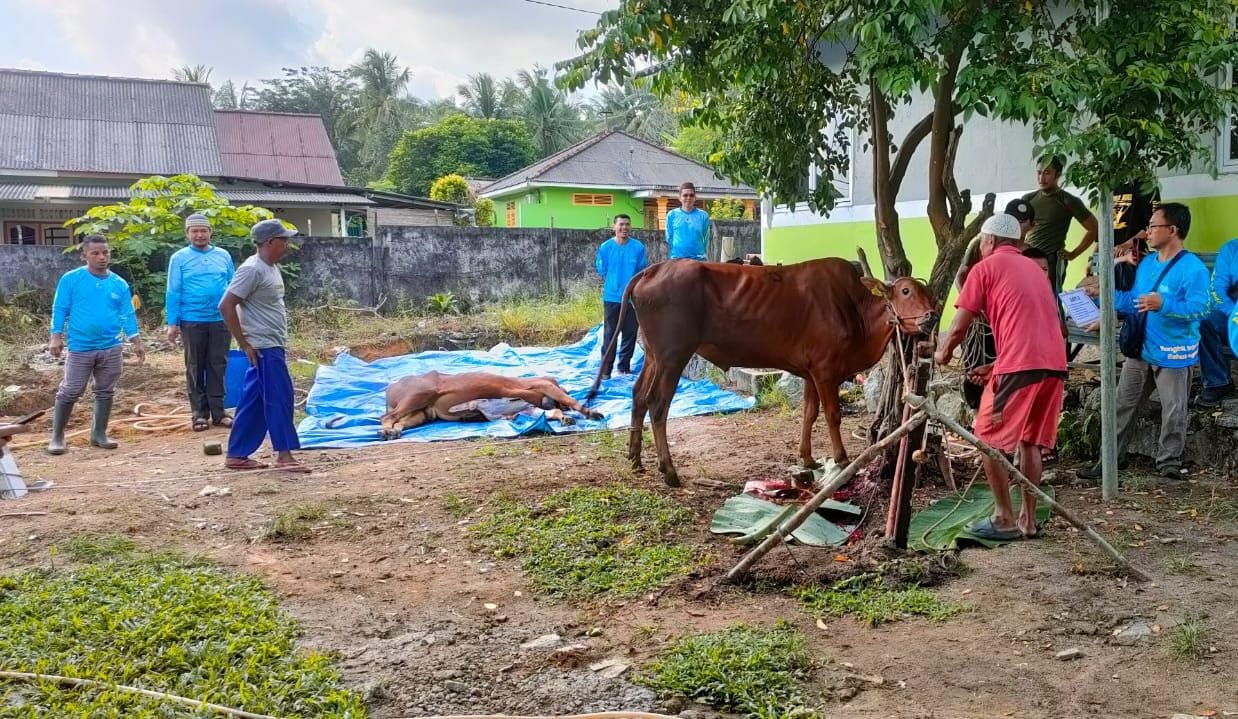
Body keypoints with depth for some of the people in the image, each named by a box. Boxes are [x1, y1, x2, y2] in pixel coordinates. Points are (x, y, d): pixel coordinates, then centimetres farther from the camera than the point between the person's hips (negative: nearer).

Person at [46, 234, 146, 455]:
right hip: (80, 348, -3)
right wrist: (56, 337, -10)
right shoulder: (71, 279, -3)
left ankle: (99, 434, 21)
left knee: (105, 392, 10)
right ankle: (57, 437, 10)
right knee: (69, 392, 0)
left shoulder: (119, 284, 5)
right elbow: (60, 309, -2)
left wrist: (137, 343, 3)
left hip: (111, 348, 3)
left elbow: (127, 315, 7)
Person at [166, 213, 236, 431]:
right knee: (195, 369, 7)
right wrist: (172, 323, -6)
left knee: (218, 367, 5)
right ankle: (199, 414, 14)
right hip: (192, 321, -2)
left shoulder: (224, 256, 8)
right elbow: (173, 292, -1)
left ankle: (218, 412, 12)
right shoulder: (179, 258, 1)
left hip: (221, 320, 2)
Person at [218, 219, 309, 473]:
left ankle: (237, 455, 17)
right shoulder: (252, 269, -16)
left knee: (254, 403, 11)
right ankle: (284, 455, -1)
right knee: (279, 399, -6)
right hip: (263, 348, -9)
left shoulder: (272, 268, 12)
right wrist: (244, 344, -16)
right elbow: (226, 306, -19)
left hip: (273, 347, 9)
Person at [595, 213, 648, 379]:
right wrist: (614, 285, 5)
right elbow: (602, 271, 5)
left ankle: (624, 366, 20)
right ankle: (606, 369, 5)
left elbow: (642, 272, 4)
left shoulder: (638, 247, -3)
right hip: (612, 297, -1)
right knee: (610, 334, 1)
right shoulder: (605, 247, -4)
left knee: (630, 333, 8)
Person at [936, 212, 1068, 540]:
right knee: (1030, 441, 16)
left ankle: (1004, 519, 8)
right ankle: (1028, 520, 18)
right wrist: (997, 367, 35)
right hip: (1054, 363, 7)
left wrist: (942, 353, 22)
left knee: (990, 439, 5)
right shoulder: (1033, 268, 26)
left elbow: (958, 328, 2)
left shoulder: (985, 268, 5)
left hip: (1021, 365, -7)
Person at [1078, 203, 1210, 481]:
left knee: (1173, 411, 4)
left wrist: (1164, 305, -35)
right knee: (1124, 404, 10)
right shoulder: (1146, 263, 9)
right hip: (1141, 349, 7)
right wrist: (1104, 294, 7)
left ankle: (1169, 461, 19)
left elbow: (1200, 308, -24)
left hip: (1173, 354, -7)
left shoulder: (1193, 268, -16)